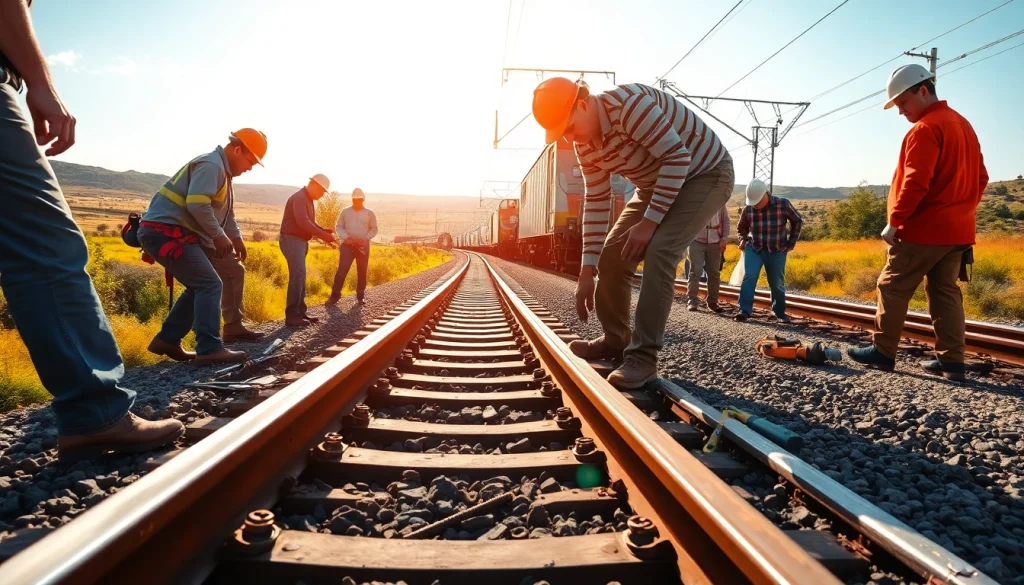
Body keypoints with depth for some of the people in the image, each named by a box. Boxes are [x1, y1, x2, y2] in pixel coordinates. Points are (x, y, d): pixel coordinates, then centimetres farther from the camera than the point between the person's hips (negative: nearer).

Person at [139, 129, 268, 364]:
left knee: (200, 287, 14)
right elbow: (197, 204, -26)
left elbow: (226, 211, 29)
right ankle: (209, 349, -15)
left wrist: (236, 238, 18)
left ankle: (167, 340, 18)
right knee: (210, 285, -15)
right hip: (164, 231, -11)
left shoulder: (222, 170, 21)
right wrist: (219, 236, -16)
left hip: (172, 233, 11)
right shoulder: (211, 165, -13)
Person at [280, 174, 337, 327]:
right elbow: (303, 222, -26)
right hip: (292, 240, -11)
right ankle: (291, 315, -15)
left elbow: (310, 222, 20)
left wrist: (325, 231, 2)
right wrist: (323, 235, -26)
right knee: (298, 275, -16)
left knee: (300, 276, 11)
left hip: (300, 241, 11)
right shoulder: (299, 198, -15)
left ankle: (300, 312, 16)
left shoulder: (308, 200, 17)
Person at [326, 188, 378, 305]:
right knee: (342, 270, -9)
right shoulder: (345, 211, 6)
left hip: (363, 246, 1)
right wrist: (346, 237, -10)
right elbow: (338, 226, 7)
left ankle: (360, 296, 14)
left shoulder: (369, 213, 5)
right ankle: (335, 295, -5)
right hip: (347, 245, -1)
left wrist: (365, 238, -9)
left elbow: (374, 229, 7)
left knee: (362, 271, 5)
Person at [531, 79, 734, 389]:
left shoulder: (629, 104, -31)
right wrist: (587, 271, -5)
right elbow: (596, 203, -2)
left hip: (706, 174, -8)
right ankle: (616, 338, 18)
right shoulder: (585, 144, -5)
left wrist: (650, 222, -28)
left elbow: (678, 157, -30)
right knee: (612, 254, 2)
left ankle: (643, 356, -20)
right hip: (658, 183, 8)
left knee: (658, 251, -27)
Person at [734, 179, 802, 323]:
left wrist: (791, 242, 3)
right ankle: (744, 310, -19)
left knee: (777, 284, 6)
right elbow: (741, 228, 15)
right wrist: (743, 241, -4)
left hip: (777, 251, 0)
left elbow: (797, 221, 6)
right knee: (749, 277, -20)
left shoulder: (783, 204, -10)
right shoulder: (747, 210, -5)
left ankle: (780, 312, 26)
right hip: (753, 249, 1)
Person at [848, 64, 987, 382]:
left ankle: (883, 351, 8)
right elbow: (980, 178, 20)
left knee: (893, 288, 1)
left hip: (923, 230, -9)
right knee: (946, 292, 10)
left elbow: (915, 182, -22)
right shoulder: (963, 125, 17)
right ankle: (952, 360, 9)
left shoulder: (925, 129, -14)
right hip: (957, 230, 9)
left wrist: (895, 221, -17)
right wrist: (961, 211, 21)